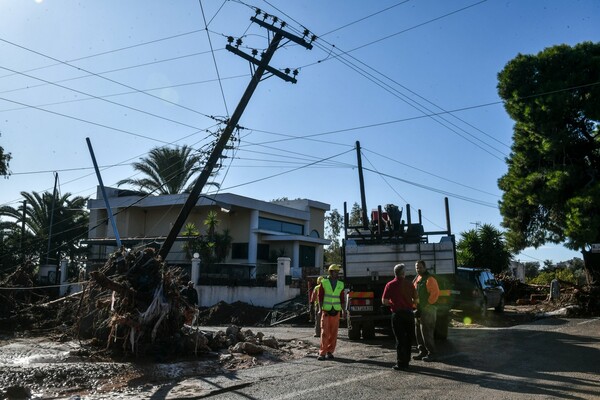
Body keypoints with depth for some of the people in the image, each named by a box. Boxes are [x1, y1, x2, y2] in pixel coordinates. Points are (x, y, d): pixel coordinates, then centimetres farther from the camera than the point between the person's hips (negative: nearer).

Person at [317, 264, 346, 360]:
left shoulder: (340, 284, 9)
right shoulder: (324, 282, 1)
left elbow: (342, 299, 11)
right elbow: (320, 297, 0)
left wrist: (343, 310, 3)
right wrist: (320, 309, -9)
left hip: (336, 311, 3)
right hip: (326, 311, -3)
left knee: (333, 333, 3)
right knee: (324, 332, -6)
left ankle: (330, 352, 13)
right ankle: (322, 353, -1)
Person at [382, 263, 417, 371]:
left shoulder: (390, 285, -7)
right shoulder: (409, 284, 1)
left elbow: (384, 301, -8)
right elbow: (415, 299, 4)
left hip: (397, 314, -3)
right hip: (409, 313, 3)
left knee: (400, 339, 2)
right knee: (408, 338, 14)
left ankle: (401, 363, 2)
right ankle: (406, 361, 21)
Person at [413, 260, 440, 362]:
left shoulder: (429, 279, -11)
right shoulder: (416, 279, 16)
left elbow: (435, 293, -19)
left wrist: (427, 304, -16)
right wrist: (415, 306, 12)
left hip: (427, 310, -9)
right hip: (419, 310, 9)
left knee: (426, 332, -8)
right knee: (418, 332, 11)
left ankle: (431, 353, 1)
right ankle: (422, 352, 20)